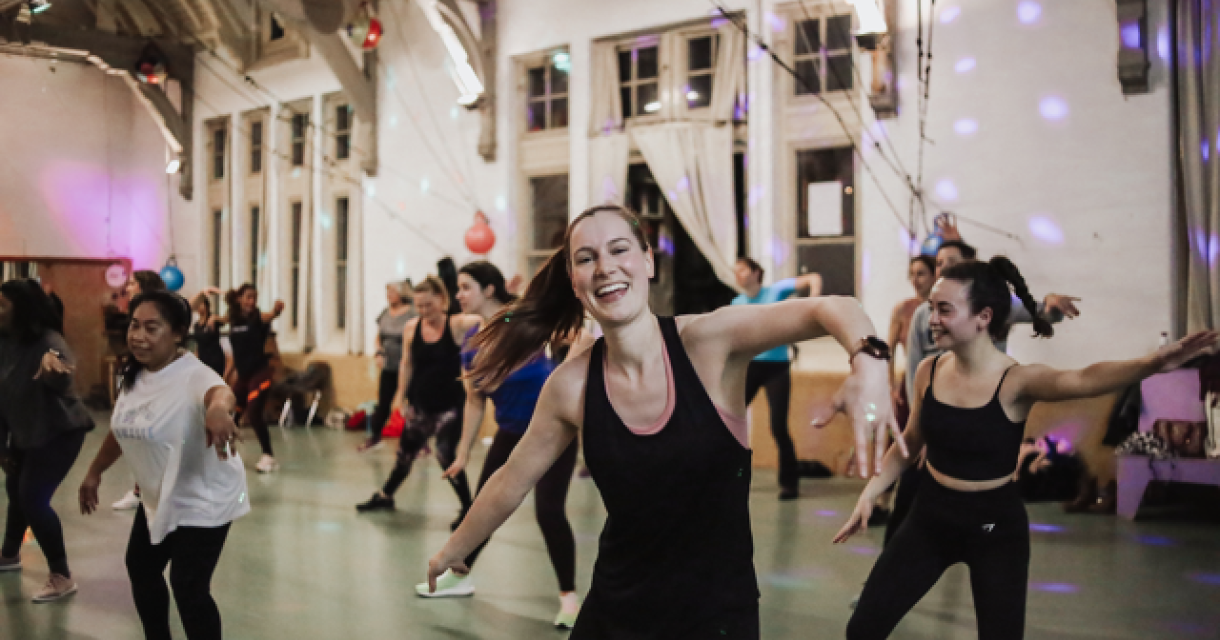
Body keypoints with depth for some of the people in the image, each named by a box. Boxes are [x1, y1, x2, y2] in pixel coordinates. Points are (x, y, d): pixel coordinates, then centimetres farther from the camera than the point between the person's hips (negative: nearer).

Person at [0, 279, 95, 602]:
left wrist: (54, 364, -74)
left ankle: (61, 577, -5)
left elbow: (64, 372, -49)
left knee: (34, 498, -15)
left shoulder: (47, 340, -26)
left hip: (60, 431, -8)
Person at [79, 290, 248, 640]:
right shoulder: (134, 374, -3)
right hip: (158, 497, 9)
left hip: (202, 500, -9)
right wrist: (94, 471, 23)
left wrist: (218, 408, -78)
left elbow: (220, 391, -54)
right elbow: (122, 426, 14)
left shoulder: (192, 375, -29)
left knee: (189, 588, -12)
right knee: (141, 569, 22)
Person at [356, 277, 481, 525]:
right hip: (421, 404, 4)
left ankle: (467, 507, 3)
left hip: (450, 404, -4)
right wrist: (401, 396, 6)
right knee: (405, 452, 16)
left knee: (446, 455, -13)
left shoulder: (457, 324, -14)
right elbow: (407, 365, 6)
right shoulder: (411, 328, -2)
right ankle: (385, 496, 39)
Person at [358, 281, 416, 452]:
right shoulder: (385, 314, 8)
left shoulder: (412, 314, -12)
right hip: (388, 367, 6)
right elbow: (379, 337, 18)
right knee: (383, 403, 12)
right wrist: (379, 353, 2)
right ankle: (374, 437, 26)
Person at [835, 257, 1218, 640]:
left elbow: (1082, 381, -40)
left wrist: (1151, 364, -58)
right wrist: (870, 493, 9)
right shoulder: (928, 370, -5)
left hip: (996, 526, -4)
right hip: (931, 516, 4)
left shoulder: (1015, 381, -19)